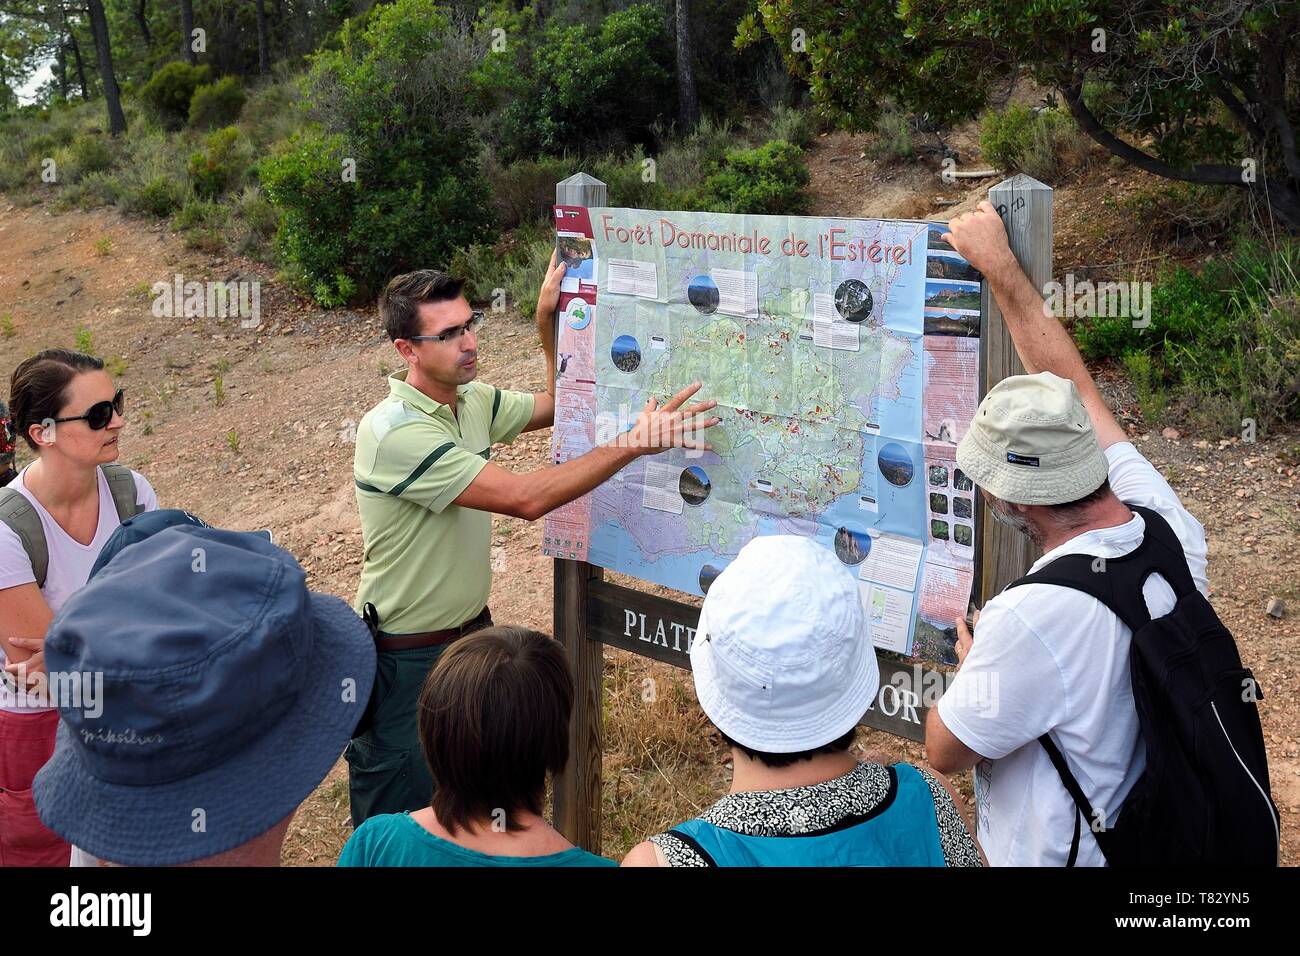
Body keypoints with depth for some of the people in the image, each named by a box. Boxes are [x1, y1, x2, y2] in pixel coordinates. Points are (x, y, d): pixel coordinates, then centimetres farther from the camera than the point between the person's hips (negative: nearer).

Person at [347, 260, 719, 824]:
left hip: (473, 629, 8)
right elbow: (526, 498, -31)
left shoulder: (472, 400, 1)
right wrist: (634, 444, -31)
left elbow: (555, 406, 18)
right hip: (407, 657, -8)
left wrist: (547, 321, 2)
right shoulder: (394, 432, -26)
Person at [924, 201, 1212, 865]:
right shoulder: (1170, 529, -18)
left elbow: (944, 752, -20)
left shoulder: (1032, 619, -37)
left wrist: (971, 663, -2)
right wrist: (999, 265, 1)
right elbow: (1073, 385, -5)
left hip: (1057, 854, -6)